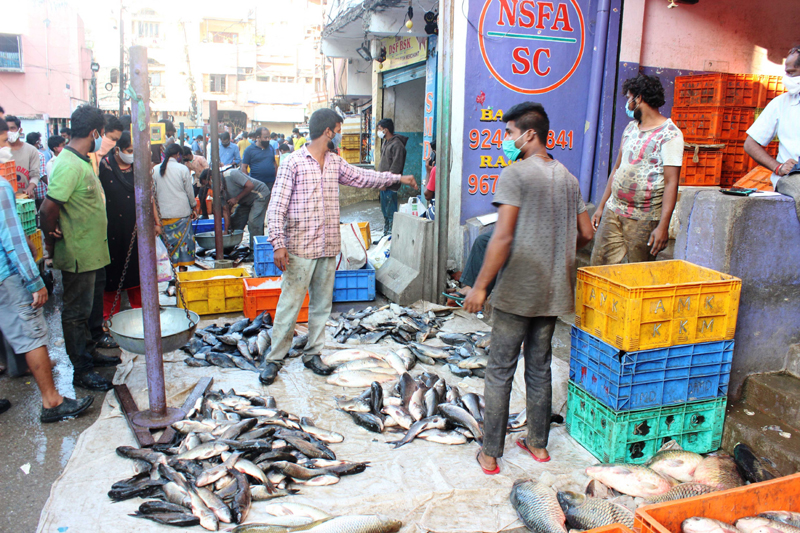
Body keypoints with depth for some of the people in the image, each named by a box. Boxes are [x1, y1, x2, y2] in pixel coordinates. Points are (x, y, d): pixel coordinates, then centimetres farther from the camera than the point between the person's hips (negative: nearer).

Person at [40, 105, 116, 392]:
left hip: (91, 253, 9)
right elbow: (48, 208, -25)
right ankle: (81, 370, 14)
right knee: (76, 312, 3)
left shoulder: (81, 161, 9)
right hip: (78, 255, -9)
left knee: (89, 306, 21)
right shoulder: (69, 165, -22)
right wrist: (52, 244, -12)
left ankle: (89, 352, 37)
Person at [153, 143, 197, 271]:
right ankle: (182, 268, 7)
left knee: (168, 240, 8)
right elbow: (189, 191, 0)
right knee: (183, 240, 6)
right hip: (181, 212, -3)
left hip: (163, 213, 3)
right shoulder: (182, 169, -6)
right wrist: (194, 207, 14)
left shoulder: (155, 170, 2)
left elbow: (154, 193, 8)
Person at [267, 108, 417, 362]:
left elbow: (362, 177, 26)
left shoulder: (335, 163, 12)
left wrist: (398, 178, 27)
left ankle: (314, 352, 24)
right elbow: (277, 207, -10)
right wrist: (278, 244, -18)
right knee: (290, 304, -3)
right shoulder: (293, 162, -8)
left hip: (328, 247, 6)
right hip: (300, 249, -6)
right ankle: (275, 357, 9)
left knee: (322, 303, 11)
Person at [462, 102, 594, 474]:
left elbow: (503, 237, -19)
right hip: (554, 292, 7)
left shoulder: (515, 174, -11)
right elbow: (585, 234, 14)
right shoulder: (568, 178, 10)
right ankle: (538, 443, 29)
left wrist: (480, 286, -14)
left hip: (517, 292, -6)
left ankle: (490, 454, 12)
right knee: (539, 367, 18)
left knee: (500, 371, 4)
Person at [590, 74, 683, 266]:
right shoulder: (631, 128, 13)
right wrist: (601, 207, 16)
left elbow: (671, 183, -16)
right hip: (613, 212, 7)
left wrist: (663, 226, -23)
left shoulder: (670, 134, -11)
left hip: (644, 220, -6)